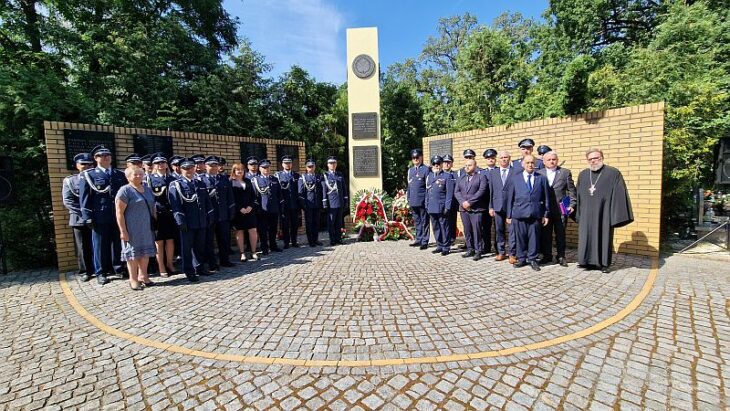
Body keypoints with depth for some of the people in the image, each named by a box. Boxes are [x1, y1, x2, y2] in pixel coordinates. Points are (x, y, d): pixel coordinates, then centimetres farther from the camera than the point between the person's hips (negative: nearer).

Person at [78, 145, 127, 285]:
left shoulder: (120, 174, 12)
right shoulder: (87, 175, 4)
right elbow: (84, 198, 0)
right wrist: (88, 217, -8)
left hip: (119, 216, 2)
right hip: (100, 217, -2)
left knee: (118, 244, 9)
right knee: (100, 245, 6)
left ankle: (119, 268, 21)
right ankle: (101, 273, 16)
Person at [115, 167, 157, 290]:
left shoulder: (148, 189, 11)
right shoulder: (125, 190, -9)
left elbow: (152, 208, 16)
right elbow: (119, 213, -12)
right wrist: (123, 231, -16)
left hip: (147, 228, 6)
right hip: (132, 229, -6)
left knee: (146, 252, 12)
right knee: (133, 253, 5)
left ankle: (143, 276, 25)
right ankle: (133, 280, 17)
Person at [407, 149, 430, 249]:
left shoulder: (426, 169, -3)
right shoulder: (410, 170, 15)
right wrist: (408, 199, 14)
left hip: (422, 201, -6)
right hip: (413, 201, 6)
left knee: (424, 221, 3)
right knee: (416, 221, 13)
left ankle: (425, 241, 10)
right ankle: (418, 239, 23)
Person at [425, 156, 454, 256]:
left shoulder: (447, 176, -2)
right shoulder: (429, 176, 14)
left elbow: (449, 193, -7)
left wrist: (447, 207, -12)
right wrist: (427, 205, 11)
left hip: (442, 208, -5)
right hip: (432, 208, 5)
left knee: (444, 227, 1)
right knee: (435, 228, 11)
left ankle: (446, 247, 12)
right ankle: (439, 246, 22)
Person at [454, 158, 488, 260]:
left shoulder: (481, 177, 3)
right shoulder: (461, 178, 18)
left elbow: (481, 192, -10)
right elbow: (457, 191, 9)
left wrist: (469, 202, -16)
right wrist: (463, 202, -8)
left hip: (476, 209, -4)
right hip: (463, 209, 5)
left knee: (477, 230, -4)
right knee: (467, 231, 8)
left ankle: (478, 251, 6)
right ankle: (470, 250, 18)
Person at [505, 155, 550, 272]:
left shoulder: (541, 178, 10)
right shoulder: (514, 178, 8)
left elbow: (545, 198, 9)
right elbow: (510, 197, 6)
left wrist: (545, 214, 5)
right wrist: (509, 215, 3)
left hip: (535, 213, 1)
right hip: (519, 213, 0)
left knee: (534, 237, 4)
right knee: (520, 237, 5)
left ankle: (532, 259, 18)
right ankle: (521, 259, 18)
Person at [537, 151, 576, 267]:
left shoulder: (565, 172, 6)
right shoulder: (539, 173, 6)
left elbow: (571, 190, 5)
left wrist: (572, 205, -4)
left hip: (561, 209, 0)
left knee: (560, 234, 7)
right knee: (545, 234, 5)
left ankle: (561, 256, 19)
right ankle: (547, 256, 18)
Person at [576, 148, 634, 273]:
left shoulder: (613, 173, -3)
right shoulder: (582, 175, 9)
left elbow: (620, 195, -5)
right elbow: (578, 195, 12)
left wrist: (618, 215, -11)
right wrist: (578, 213, 8)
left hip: (604, 213, -3)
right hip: (586, 214, 3)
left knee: (604, 237, 6)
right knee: (587, 237, 7)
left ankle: (604, 263, 17)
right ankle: (589, 261, 18)